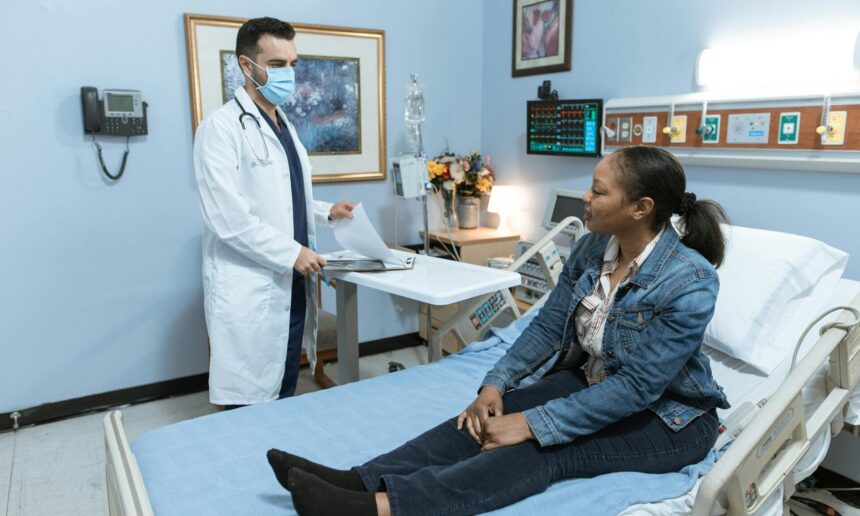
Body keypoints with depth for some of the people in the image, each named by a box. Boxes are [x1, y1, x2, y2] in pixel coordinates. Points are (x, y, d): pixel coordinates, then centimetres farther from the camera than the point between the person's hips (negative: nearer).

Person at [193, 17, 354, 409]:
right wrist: (292, 253, -20)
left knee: (284, 396, 17)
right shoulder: (221, 127, -11)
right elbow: (228, 218, -20)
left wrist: (326, 212, 8)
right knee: (250, 404, 3)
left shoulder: (284, 127, 15)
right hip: (248, 291, -8)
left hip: (291, 287, 8)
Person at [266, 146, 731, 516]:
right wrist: (496, 384, -15)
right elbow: (548, 326, -1)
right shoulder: (591, 248, -6)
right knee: (490, 417, -21)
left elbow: (636, 388, -28)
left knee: (544, 448, -32)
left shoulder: (690, 283, -27)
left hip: (667, 416, -6)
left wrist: (534, 423, -30)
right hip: (591, 381, 6)